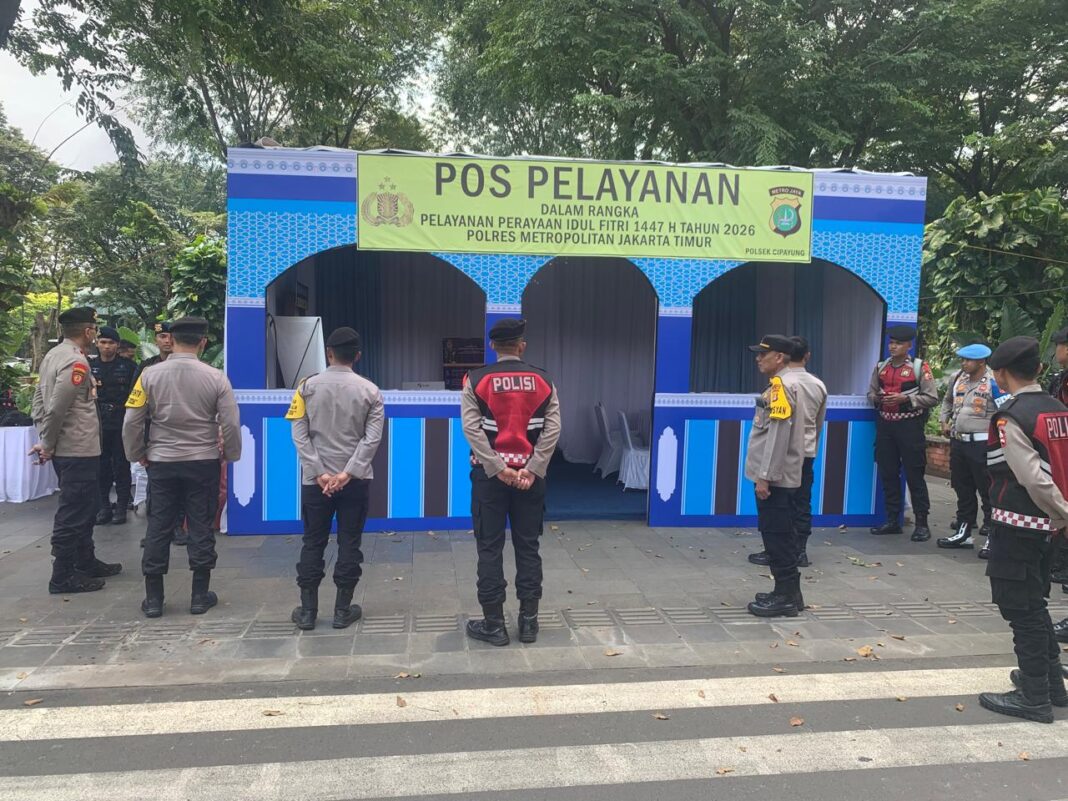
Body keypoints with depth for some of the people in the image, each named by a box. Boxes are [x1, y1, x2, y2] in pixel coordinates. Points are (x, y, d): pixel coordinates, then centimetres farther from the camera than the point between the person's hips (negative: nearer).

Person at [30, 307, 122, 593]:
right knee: (72, 514, -1)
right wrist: (48, 445, -10)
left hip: (67, 449, 10)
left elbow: (39, 398, 13)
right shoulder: (76, 362, -18)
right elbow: (57, 408, -22)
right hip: (79, 450, -10)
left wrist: (45, 439, 10)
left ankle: (85, 562, 32)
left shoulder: (53, 355, 11)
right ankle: (63, 577, 7)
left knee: (85, 506, 20)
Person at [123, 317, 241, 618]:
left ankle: (153, 598, 16)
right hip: (203, 462, -1)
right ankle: (200, 595, 15)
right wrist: (230, 456, 10)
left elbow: (132, 423, -3)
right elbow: (231, 424, -6)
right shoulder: (215, 378, -9)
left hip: (161, 462, 1)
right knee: (201, 527, 7)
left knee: (158, 528, 9)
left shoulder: (150, 375, -7)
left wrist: (136, 454, 13)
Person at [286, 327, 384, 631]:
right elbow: (372, 438, -10)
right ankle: (343, 610, 12)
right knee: (349, 544, 7)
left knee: (312, 544, 10)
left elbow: (300, 435, -7)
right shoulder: (370, 391, -3)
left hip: (315, 480, 1)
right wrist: (348, 473, -11)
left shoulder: (308, 387, -2)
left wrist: (320, 473, -8)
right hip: (356, 480, 0)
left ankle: (307, 611, 15)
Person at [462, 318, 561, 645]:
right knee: (528, 548, 11)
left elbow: (472, 429, -11)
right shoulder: (543, 381, 3)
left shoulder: (476, 380, -2)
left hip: (489, 474, -2)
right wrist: (531, 470, -10)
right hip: (530, 474, 2)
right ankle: (529, 621, 16)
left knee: (490, 550, 5)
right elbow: (552, 429, -7)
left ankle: (493, 624, 10)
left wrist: (499, 470, -12)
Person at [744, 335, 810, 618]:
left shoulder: (782, 385, -15)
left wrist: (765, 475, -20)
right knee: (780, 535, 14)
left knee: (776, 536, -4)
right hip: (781, 476, 10)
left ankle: (786, 597, 3)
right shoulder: (788, 383, 17)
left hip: (775, 477, -10)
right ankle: (788, 592, 22)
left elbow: (778, 434, -21)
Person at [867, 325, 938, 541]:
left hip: (910, 425, -5)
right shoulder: (881, 367, 10)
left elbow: (932, 398, -6)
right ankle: (893, 521, 19)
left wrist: (906, 398, -18)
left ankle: (921, 524, 6)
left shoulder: (919, 367, -5)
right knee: (887, 475, 9)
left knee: (914, 476, -2)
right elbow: (871, 393, 17)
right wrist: (877, 398, -6)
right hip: (885, 425, 5)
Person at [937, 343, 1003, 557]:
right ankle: (964, 533, 27)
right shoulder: (958, 378, 9)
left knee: (988, 491, -2)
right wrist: (945, 421, 15)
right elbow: (947, 401, 26)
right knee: (962, 489, 16)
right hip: (958, 442, 7)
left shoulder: (994, 382, -12)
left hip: (982, 444, -7)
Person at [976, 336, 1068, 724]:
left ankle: (1034, 697, 11)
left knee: (1020, 608, 2)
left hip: (1017, 524, -8)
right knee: (1034, 602, 21)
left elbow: (1034, 478, -20)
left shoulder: (1010, 417, -17)